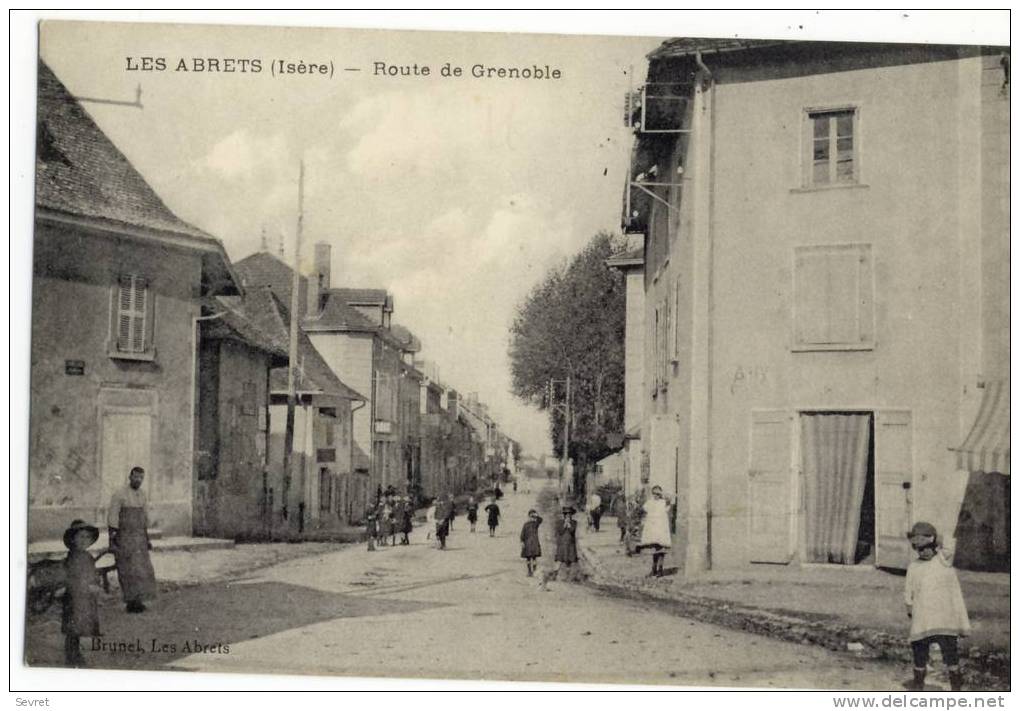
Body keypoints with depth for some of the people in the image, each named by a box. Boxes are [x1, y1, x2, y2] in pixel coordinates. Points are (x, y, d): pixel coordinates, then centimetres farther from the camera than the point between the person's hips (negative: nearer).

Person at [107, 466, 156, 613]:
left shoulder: (142, 495, 8)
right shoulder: (119, 495, -12)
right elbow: (112, 519, -12)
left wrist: (147, 540, 15)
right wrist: (111, 543, -16)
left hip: (139, 539, 6)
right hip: (124, 539, -6)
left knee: (142, 569, 2)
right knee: (128, 571, -6)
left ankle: (137, 601, 10)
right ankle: (131, 602, 0)